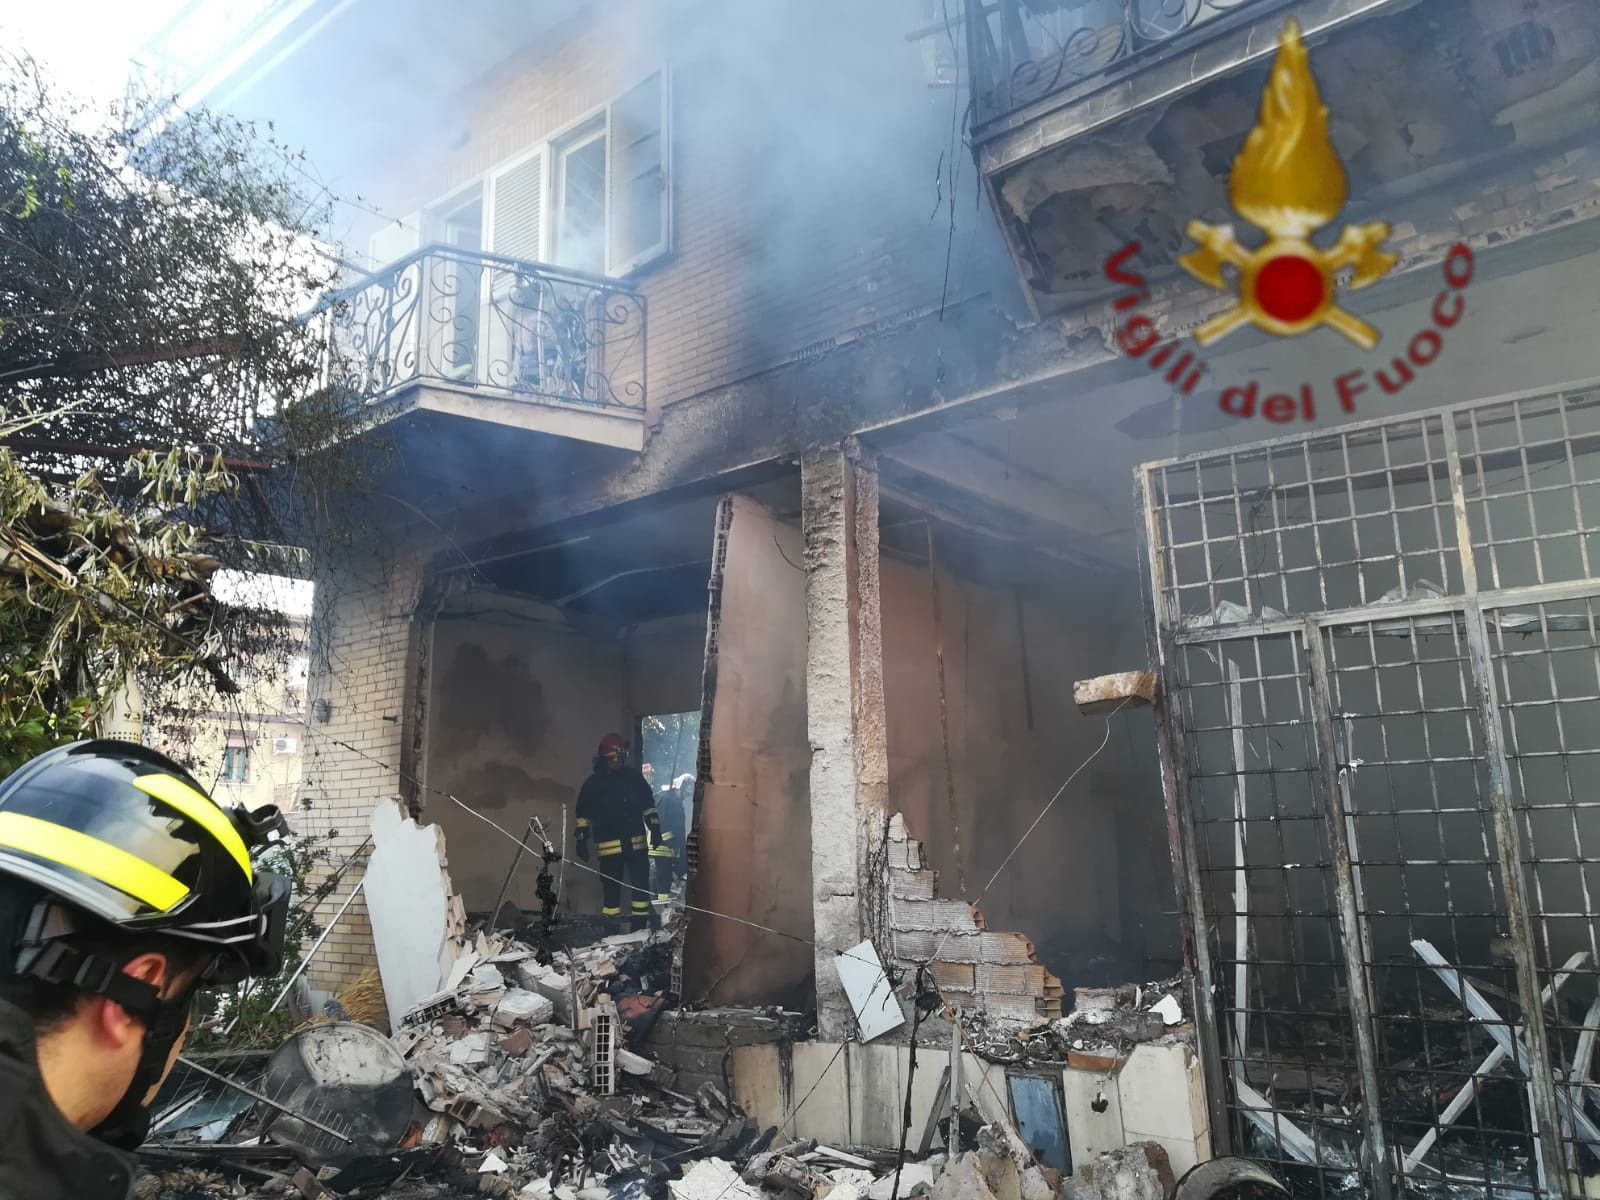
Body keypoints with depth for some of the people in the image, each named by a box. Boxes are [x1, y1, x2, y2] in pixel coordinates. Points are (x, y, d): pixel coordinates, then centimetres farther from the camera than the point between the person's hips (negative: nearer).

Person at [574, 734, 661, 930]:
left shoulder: (634, 777, 6)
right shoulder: (593, 783, 1)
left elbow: (648, 805, 13)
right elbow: (583, 815, 6)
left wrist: (655, 829, 7)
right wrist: (581, 841, 2)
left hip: (637, 842, 2)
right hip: (609, 845, -2)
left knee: (641, 884, 1)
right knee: (611, 887, 2)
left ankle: (640, 924, 11)